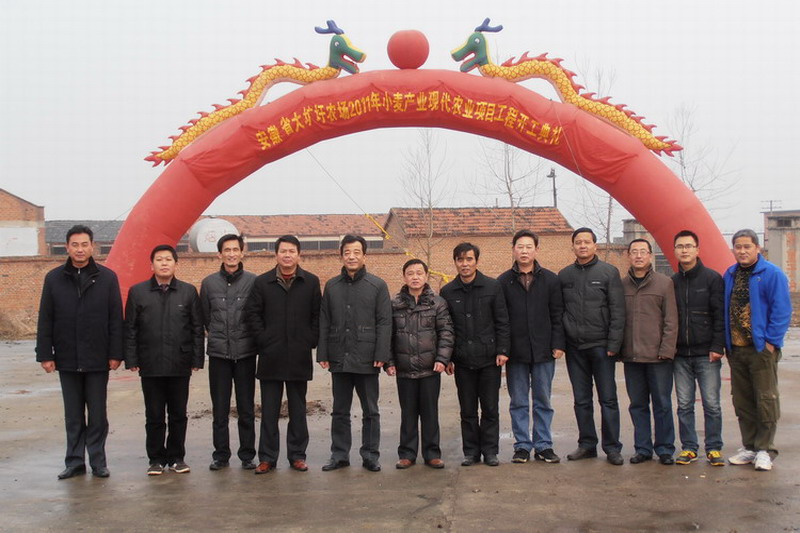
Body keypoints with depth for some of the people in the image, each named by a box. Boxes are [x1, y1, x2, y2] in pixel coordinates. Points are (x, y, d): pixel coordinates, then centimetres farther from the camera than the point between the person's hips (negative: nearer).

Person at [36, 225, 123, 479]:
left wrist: (116, 353, -5)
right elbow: (45, 321, 4)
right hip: (67, 360, 2)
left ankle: (98, 461, 17)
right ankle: (75, 461, 20)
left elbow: (116, 319, -2)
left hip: (98, 360, -1)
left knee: (97, 415, 7)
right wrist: (45, 355, -1)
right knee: (73, 416, 11)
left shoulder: (107, 277, -1)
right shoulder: (54, 278, 3)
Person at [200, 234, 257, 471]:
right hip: (218, 353, 1)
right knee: (220, 409, 7)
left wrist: (245, 336, 5)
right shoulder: (209, 283, 4)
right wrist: (219, 336, 11)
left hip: (246, 353, -1)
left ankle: (247, 455, 15)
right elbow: (205, 317, 13)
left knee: (247, 409, 5)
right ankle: (221, 455, 18)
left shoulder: (253, 281, -1)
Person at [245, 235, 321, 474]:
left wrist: (310, 342, -2)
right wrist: (263, 340, -4)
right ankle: (267, 457, 13)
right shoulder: (262, 282, 4)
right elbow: (253, 314, 4)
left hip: (299, 357, 0)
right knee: (269, 411, 5)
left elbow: (317, 315, 5)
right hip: (270, 357, 0)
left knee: (298, 410, 9)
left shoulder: (311, 282, 4)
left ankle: (297, 455, 18)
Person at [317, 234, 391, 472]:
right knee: (340, 411, 11)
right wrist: (322, 354, 2)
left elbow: (384, 323, -4)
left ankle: (370, 455, 17)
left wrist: (381, 355, -11)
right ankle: (339, 455, 21)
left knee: (370, 411, 7)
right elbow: (324, 323, 9)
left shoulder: (377, 285, 0)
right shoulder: (331, 286, 9)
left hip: (366, 360, -3)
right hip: (339, 359, 3)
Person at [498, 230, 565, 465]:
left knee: (543, 401, 8)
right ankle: (522, 446, 15)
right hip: (515, 353, 0)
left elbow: (557, 315, 4)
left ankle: (543, 445, 17)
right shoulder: (503, 282, 3)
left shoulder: (550, 280, 5)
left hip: (543, 351, 0)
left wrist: (557, 344, -3)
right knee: (519, 402, 6)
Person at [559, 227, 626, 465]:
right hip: (574, 347, 3)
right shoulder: (564, 275, 9)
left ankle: (612, 447, 9)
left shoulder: (609, 272, 0)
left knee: (608, 399, 1)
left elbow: (618, 311, -4)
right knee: (581, 400, 10)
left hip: (601, 346, -3)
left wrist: (614, 344, -11)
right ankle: (587, 444, 20)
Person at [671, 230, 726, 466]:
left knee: (711, 404, 2)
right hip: (680, 355, 4)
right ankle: (689, 447, 16)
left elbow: (720, 315, -5)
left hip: (706, 354, -3)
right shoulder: (672, 282, 10)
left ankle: (714, 448, 13)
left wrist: (717, 346, -10)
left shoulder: (712, 278, -1)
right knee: (684, 405, 7)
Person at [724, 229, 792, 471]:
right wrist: (726, 343, 8)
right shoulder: (729, 275, 10)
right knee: (742, 401, 11)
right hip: (736, 349, 6)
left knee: (766, 400, 1)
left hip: (761, 349, -6)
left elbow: (782, 310, -10)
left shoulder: (772, 274, -6)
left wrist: (771, 342, -14)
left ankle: (764, 449, 10)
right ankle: (749, 447, 22)